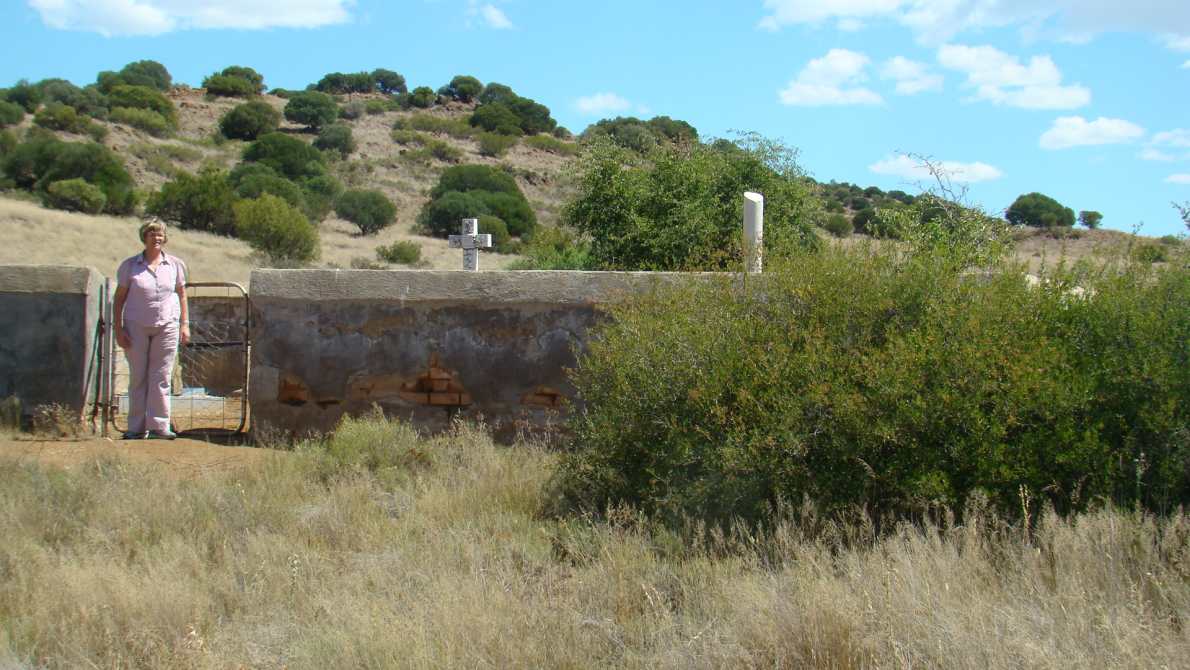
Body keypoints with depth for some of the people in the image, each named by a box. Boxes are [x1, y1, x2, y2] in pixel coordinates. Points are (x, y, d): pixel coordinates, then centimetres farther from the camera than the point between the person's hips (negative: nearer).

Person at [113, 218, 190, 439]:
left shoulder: (175, 264, 7)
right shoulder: (130, 265, 3)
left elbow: (182, 295, 14)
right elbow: (119, 298, 4)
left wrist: (184, 324, 7)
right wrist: (118, 328, -2)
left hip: (167, 326, 1)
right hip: (136, 327, -1)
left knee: (161, 378, -1)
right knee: (138, 378, 3)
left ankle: (159, 426, 2)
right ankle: (137, 428, 9)